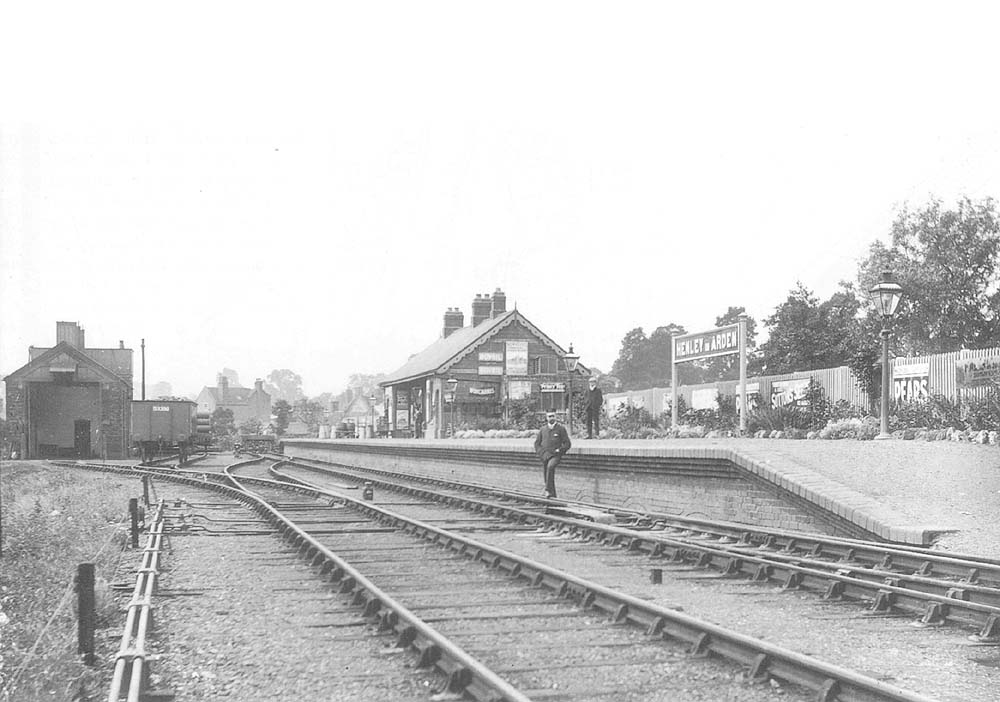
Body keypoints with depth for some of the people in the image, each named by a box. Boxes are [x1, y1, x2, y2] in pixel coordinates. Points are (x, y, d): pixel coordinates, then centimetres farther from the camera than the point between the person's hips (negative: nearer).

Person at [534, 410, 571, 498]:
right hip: (545, 457, 4)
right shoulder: (542, 430, 11)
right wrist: (541, 453, 2)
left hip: (556, 455, -4)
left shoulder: (561, 428, 2)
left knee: (550, 466, -33)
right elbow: (537, 443, 18)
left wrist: (559, 451, -10)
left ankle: (548, 490, -33)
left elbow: (567, 444, 3)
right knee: (546, 477, 3)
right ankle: (553, 495, 17)